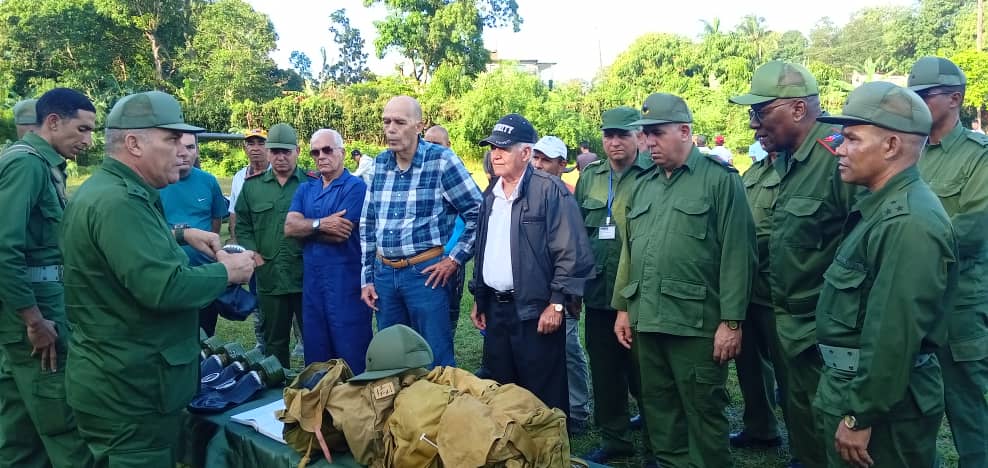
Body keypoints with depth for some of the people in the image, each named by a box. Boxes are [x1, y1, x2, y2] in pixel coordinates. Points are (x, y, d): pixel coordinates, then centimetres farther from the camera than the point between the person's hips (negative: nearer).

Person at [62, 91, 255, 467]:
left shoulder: (111, 189, 11)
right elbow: (164, 288, -32)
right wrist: (227, 271, -16)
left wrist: (181, 234, 15)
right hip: (130, 389, -11)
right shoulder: (118, 201, -24)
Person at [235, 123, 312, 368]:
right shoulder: (252, 185, 10)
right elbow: (242, 226, 12)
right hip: (269, 278, 3)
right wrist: (254, 255, 1)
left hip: (307, 276, -3)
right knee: (274, 339, 16)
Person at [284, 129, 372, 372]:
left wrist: (306, 227, -2)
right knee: (315, 350, 15)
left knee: (351, 351, 0)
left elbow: (340, 234, -16)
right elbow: (289, 227, 0)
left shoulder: (355, 186, -7)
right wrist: (320, 224, -16)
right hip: (312, 278, 7)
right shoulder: (305, 189, 14)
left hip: (345, 279, -6)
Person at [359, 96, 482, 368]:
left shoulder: (441, 161, -9)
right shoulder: (380, 163, 7)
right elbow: (367, 225, 13)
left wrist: (456, 259, -8)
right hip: (384, 274, 5)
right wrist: (367, 278, 11)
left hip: (425, 273, -5)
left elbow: (480, 213, -7)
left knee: (437, 362, 3)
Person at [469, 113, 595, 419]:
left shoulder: (550, 191, -11)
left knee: (544, 396, 2)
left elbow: (572, 253, -14)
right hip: (495, 310, 8)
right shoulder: (491, 194, 13)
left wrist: (556, 303, -16)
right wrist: (479, 299, 18)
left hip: (536, 311, -7)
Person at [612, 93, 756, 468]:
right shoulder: (643, 185, 14)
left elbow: (736, 255, -11)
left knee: (703, 410, 5)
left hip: (696, 323, -6)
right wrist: (623, 307, 14)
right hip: (647, 319, 6)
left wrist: (731, 321, -14)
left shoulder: (720, 179, -6)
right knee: (658, 406, 16)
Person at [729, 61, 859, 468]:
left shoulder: (838, 156, -21)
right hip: (789, 323, 8)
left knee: (824, 434, 7)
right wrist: (778, 304, 14)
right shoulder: (786, 160, 8)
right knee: (798, 417, 22)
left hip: (824, 332, -8)